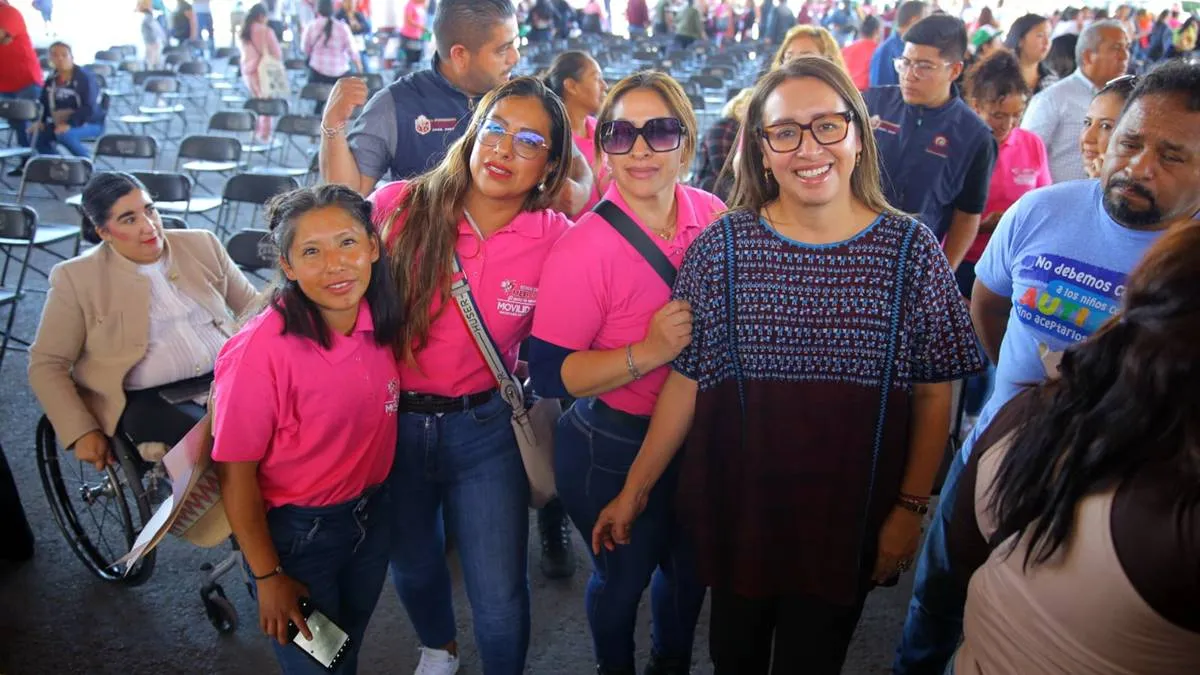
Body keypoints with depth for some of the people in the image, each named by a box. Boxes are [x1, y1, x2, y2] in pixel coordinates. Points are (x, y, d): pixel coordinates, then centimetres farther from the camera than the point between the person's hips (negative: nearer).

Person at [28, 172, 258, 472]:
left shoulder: (201, 245, 11)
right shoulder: (76, 278, 3)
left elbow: (251, 306, 17)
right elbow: (46, 365, 6)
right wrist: (81, 432, -5)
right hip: (149, 399, -3)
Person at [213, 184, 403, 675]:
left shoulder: (381, 321, -12)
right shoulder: (260, 350, -28)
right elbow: (235, 472, -18)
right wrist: (268, 576, -11)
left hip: (373, 516, 5)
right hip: (295, 533, -5)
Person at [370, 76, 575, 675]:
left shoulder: (555, 238, -13)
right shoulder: (399, 206, -13)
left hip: (484, 429, -1)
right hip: (393, 420, 2)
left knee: (499, 600, 3)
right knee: (412, 567, 25)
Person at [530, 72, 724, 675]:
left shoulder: (713, 217, -7)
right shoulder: (584, 247, -23)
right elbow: (548, 375, -22)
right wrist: (647, 352, -32)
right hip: (613, 449, -5)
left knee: (691, 566, 25)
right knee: (624, 575, 18)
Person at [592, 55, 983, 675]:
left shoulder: (912, 250, -8)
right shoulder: (722, 247, -9)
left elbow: (933, 393, -2)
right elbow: (687, 381, -6)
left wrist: (911, 507, -5)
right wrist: (633, 492, -4)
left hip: (850, 518, 0)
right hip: (737, 509, 1)